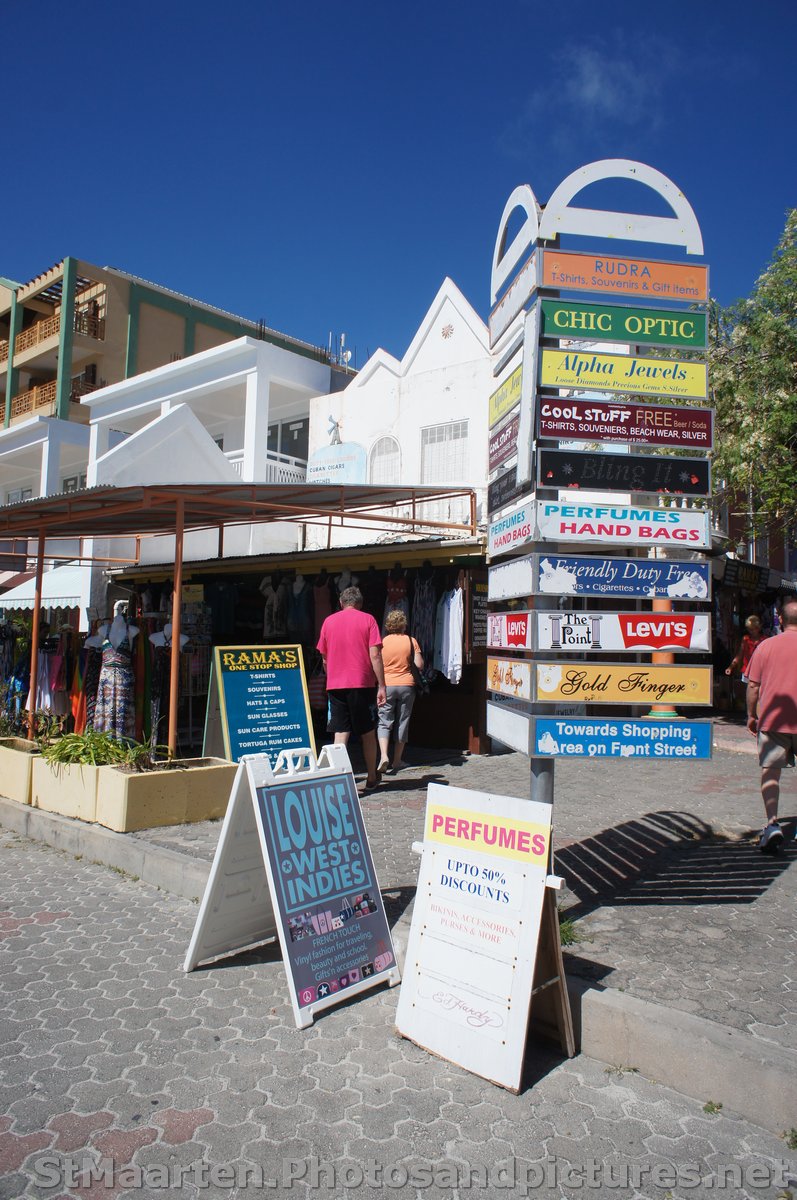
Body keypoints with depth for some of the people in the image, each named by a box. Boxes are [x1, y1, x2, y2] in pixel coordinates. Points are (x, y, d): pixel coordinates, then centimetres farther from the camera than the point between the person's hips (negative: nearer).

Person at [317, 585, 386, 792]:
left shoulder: (329, 621, 7)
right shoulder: (367, 620, -1)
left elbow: (324, 658, 13)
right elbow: (375, 655, -9)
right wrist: (381, 686, -6)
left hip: (335, 684, 2)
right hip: (363, 683, -2)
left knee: (340, 733, 2)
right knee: (368, 732, 12)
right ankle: (371, 777, 24)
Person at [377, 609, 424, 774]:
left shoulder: (382, 642, -2)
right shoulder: (411, 641, -3)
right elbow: (420, 665, -5)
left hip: (387, 685, 0)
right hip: (406, 686, 1)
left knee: (384, 722, 4)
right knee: (402, 722, 10)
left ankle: (383, 756, -16)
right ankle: (397, 760, 15)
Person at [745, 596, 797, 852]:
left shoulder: (766, 646, 0)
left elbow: (753, 685, 2)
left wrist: (751, 715, 13)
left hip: (771, 719, -1)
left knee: (770, 771, 2)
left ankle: (772, 823, -13)